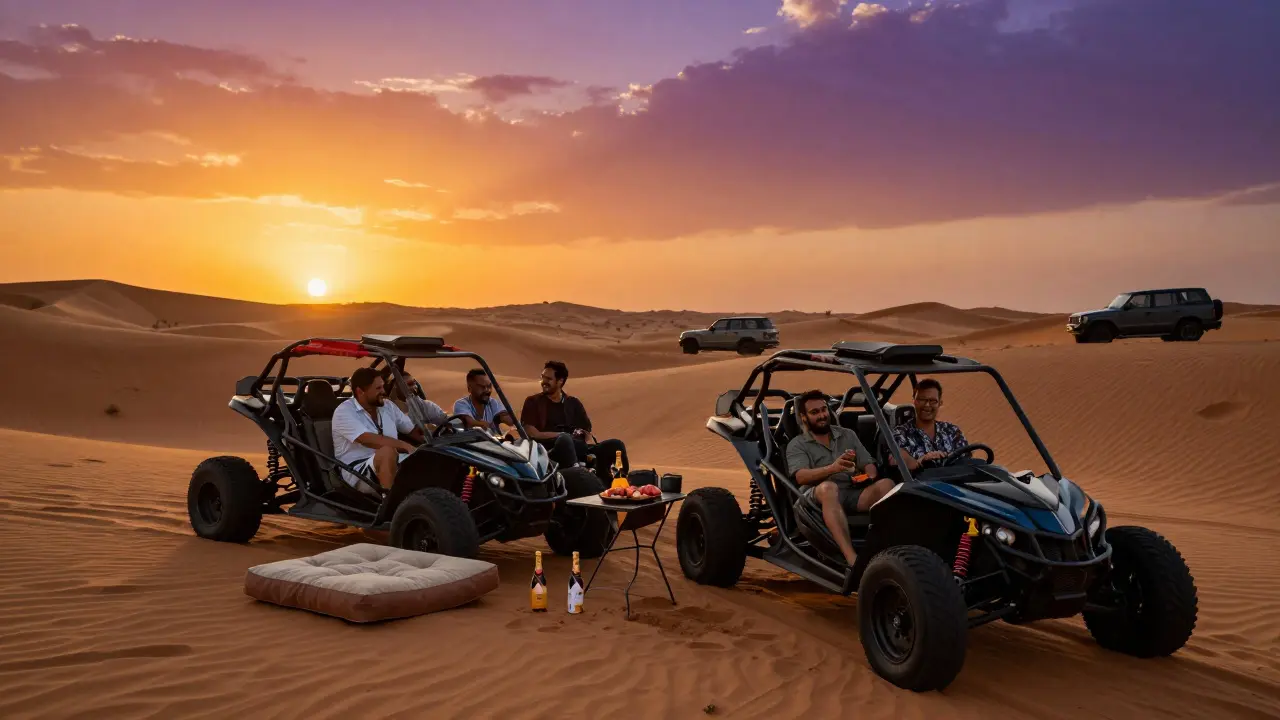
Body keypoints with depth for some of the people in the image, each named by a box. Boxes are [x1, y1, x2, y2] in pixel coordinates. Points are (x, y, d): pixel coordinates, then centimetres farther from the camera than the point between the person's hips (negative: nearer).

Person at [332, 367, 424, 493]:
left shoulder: (388, 406, 13)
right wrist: (405, 446, -30)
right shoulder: (344, 412, -9)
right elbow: (370, 440, -23)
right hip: (357, 472, -6)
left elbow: (415, 431, 15)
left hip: (392, 465, 6)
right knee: (388, 452, -36)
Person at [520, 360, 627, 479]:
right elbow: (531, 434, 0)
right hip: (550, 450, -4)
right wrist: (562, 435, -3)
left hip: (576, 449, 4)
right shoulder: (533, 402, 12)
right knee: (564, 439, -39)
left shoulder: (574, 403, 23)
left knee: (615, 445, -18)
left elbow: (587, 432, 16)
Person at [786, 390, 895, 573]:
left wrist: (870, 476, -8)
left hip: (855, 495, 4)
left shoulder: (848, 435, 25)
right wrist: (832, 468, -26)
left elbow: (868, 465, 18)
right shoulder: (796, 445, 10)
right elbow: (801, 477, -8)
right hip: (819, 497, -4)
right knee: (829, 487, -39)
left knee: (886, 484, -25)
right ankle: (852, 560, -53)